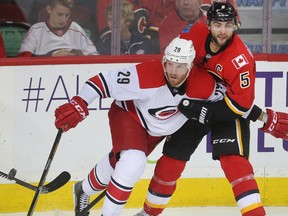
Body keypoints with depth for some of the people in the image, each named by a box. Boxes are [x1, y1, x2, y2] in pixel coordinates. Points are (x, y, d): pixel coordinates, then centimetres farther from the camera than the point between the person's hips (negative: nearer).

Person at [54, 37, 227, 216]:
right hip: (129, 114, -5)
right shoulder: (146, 75, -39)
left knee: (119, 161, 21)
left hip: (158, 131, 5)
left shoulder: (204, 85, -28)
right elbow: (106, 80, -36)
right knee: (133, 163, -26)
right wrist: (78, 105, -44)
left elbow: (222, 93, -5)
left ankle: (84, 190, 49)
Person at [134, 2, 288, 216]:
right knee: (172, 157, 8)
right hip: (195, 103, 5)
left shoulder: (241, 60, -32)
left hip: (228, 109, -5)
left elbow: (241, 105, -28)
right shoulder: (196, 34, -19)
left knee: (233, 158, -24)